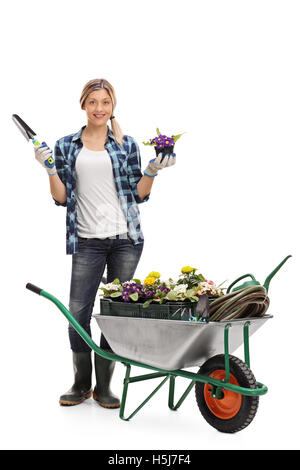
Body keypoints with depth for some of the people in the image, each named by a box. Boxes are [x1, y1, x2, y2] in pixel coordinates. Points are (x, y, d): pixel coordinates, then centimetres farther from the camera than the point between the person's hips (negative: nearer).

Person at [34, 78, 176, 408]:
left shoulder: (127, 144, 9)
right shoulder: (66, 146, 9)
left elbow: (138, 195, 9)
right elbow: (62, 198, 6)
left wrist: (152, 170, -5)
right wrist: (50, 168, -7)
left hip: (126, 238, 0)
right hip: (87, 241, 0)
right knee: (78, 313, -3)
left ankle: (104, 385, 20)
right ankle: (81, 384, 20)